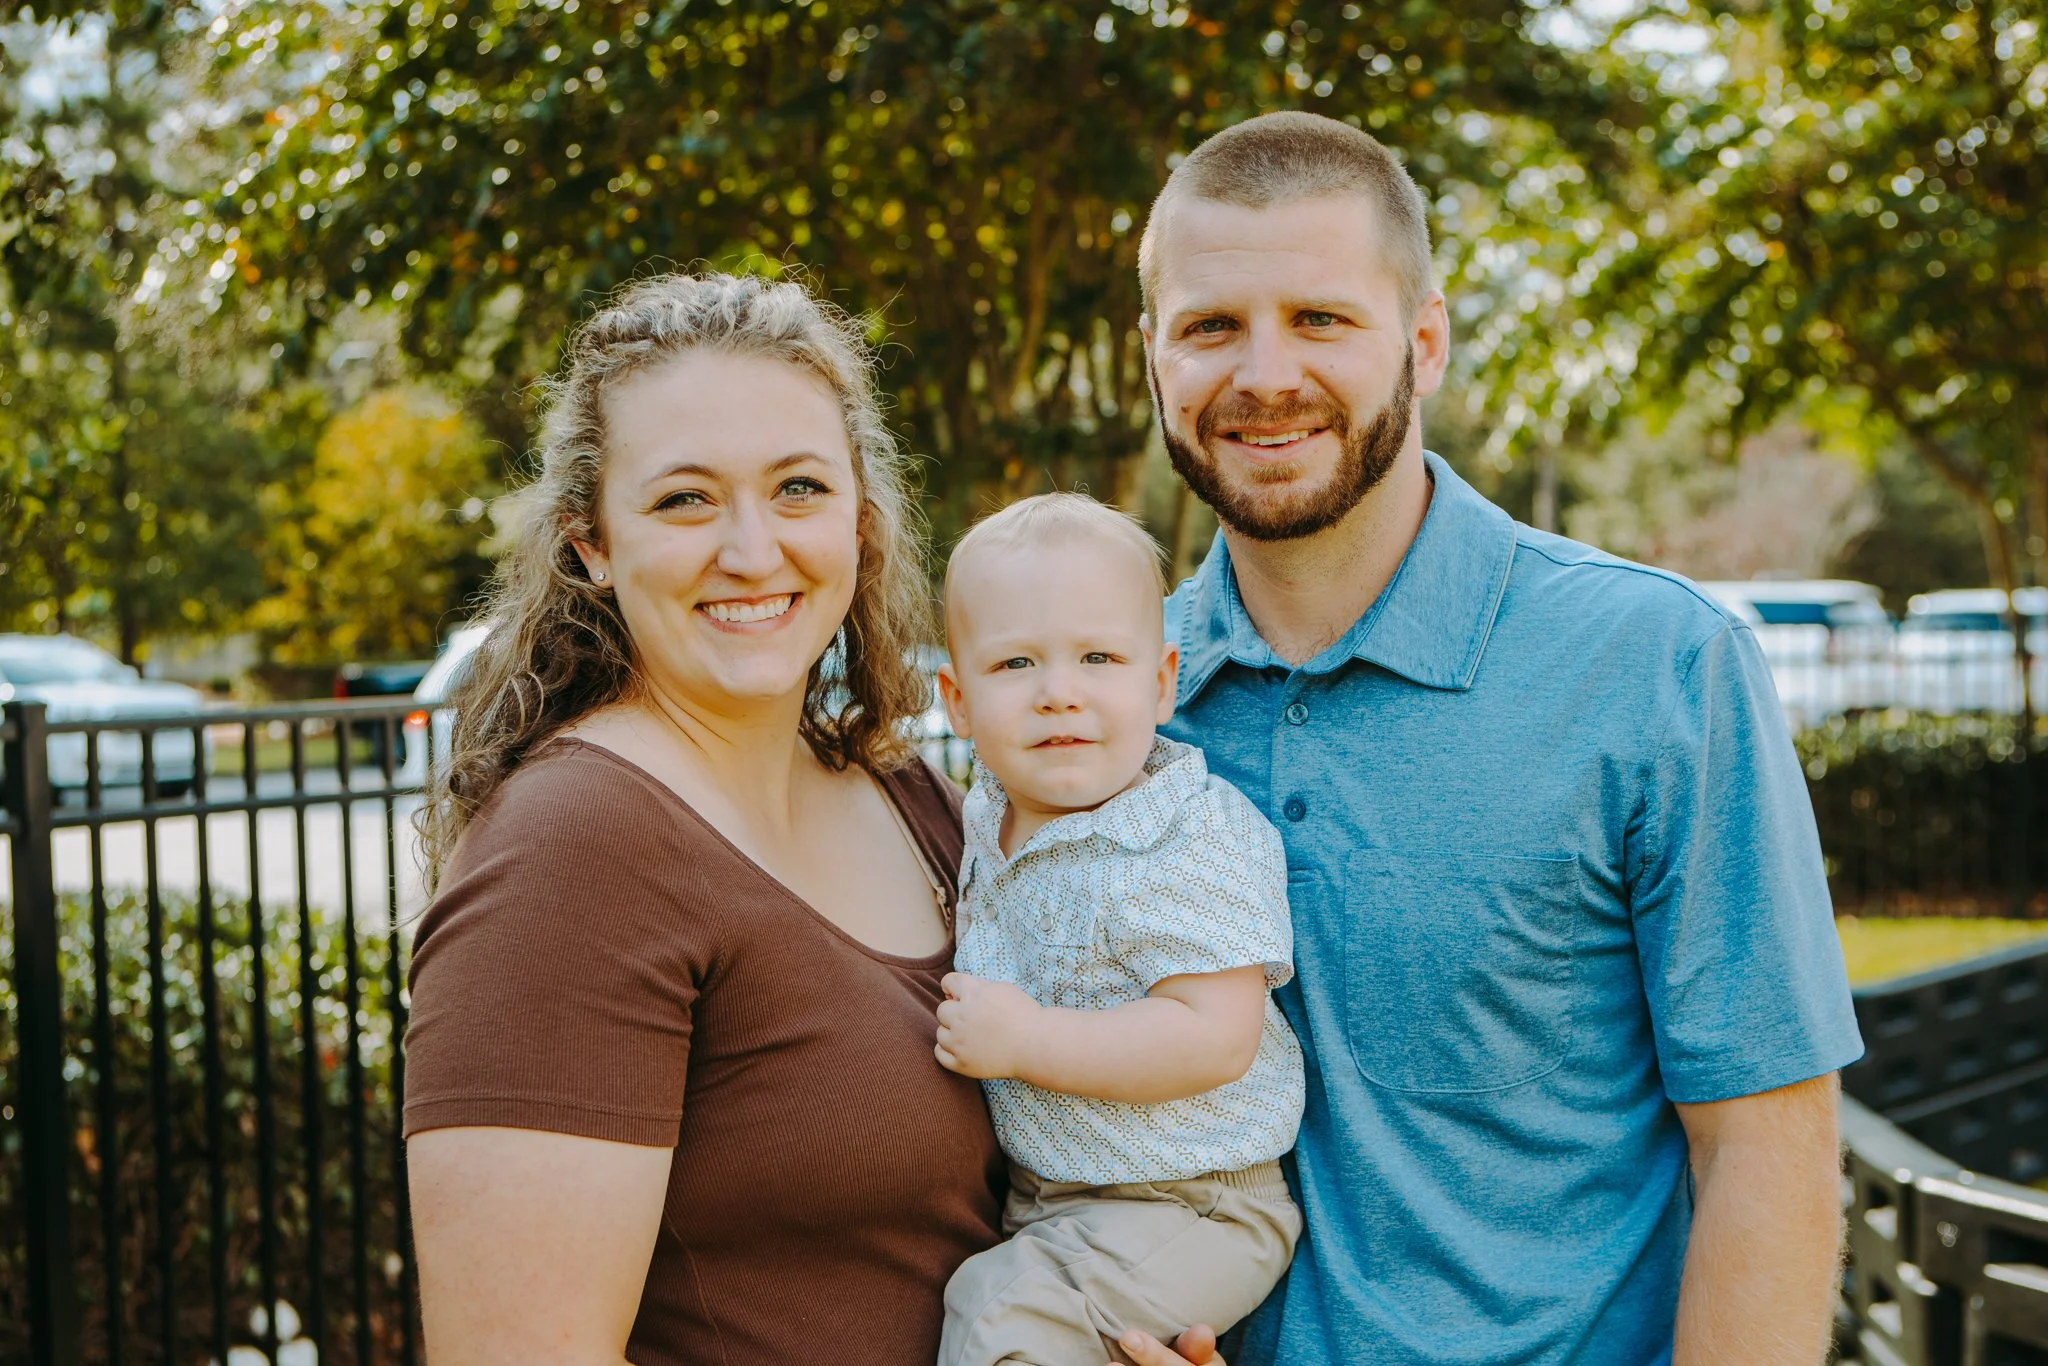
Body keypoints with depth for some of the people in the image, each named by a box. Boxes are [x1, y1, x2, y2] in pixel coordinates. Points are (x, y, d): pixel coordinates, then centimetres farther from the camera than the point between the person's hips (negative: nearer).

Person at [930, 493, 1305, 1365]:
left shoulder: (1193, 844, -23)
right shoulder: (992, 818, 2)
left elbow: (1216, 1038, -30)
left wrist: (1029, 1041, -31)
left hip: (1182, 1208, -8)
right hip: (1032, 1188, 8)